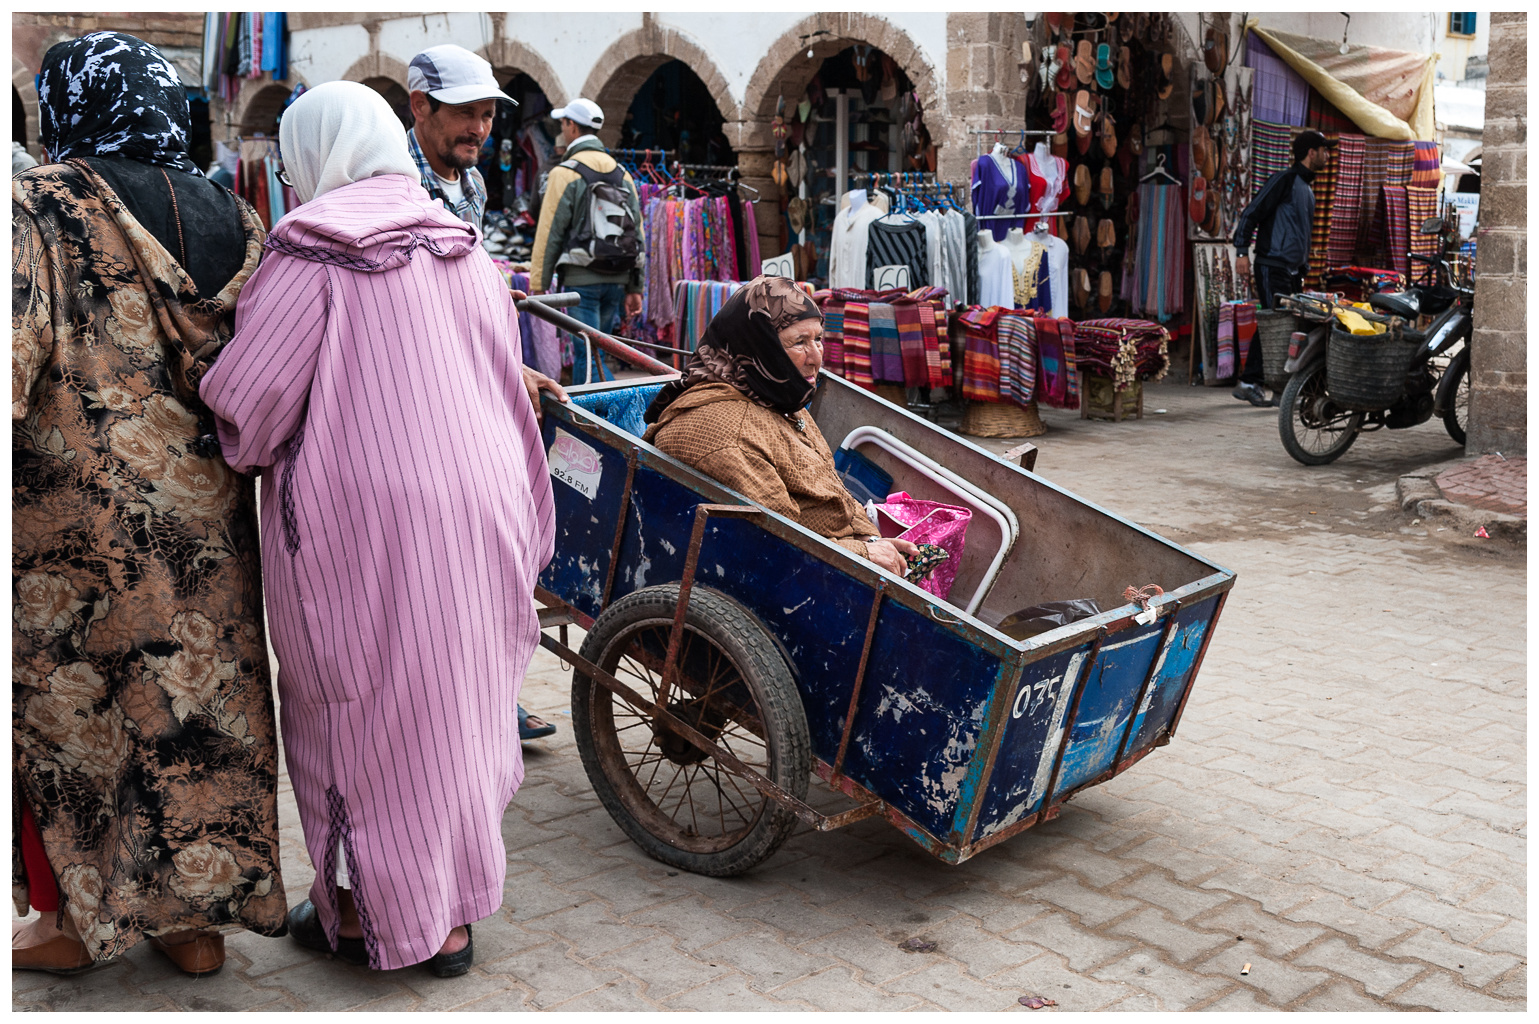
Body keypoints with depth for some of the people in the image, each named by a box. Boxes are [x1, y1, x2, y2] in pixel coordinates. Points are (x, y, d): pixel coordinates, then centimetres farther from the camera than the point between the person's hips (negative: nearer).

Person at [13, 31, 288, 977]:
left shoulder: (40, 207, -9)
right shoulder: (235, 221, 6)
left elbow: (15, 349, -20)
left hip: (75, 518, -4)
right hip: (208, 518, 5)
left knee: (66, 704, 12)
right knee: (203, 707, 12)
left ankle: (74, 923, 25)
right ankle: (199, 919, 23)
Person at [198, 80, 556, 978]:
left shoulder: (314, 250, -11)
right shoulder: (466, 250, 6)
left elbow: (246, 399, -12)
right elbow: (507, 384, 10)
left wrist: (246, 455, 8)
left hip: (355, 523, -5)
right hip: (474, 514, 6)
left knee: (358, 708, 11)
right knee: (458, 702, 15)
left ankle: (362, 912, 27)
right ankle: (455, 916, 27)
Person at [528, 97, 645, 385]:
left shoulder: (564, 173, -6)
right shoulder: (622, 174, 13)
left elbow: (549, 233, -8)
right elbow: (637, 233, 12)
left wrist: (538, 286, -5)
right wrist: (634, 288, 16)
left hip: (581, 279, -6)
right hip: (617, 278, 7)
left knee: (589, 355, -6)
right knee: (595, 350, 17)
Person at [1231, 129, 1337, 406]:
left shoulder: (1308, 190, 23)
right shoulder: (1285, 179, -6)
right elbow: (1252, 212, -13)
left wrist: (1303, 269, 26)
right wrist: (1242, 251, -21)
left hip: (1293, 270, 9)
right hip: (1273, 266, -9)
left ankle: (1249, 384, 9)